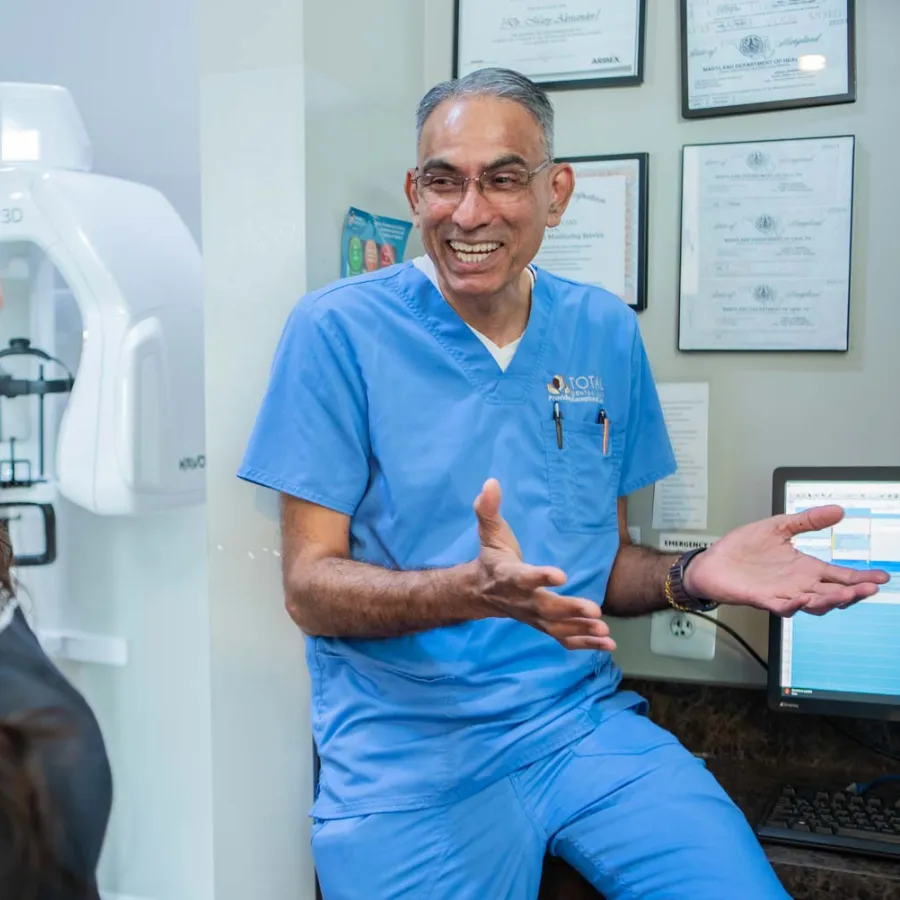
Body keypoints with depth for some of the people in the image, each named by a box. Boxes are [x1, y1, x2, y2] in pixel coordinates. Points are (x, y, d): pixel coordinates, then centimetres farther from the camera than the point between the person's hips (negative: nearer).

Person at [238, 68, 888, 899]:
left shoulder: (606, 333, 6)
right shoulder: (339, 330, -7)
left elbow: (604, 561, 12)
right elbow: (310, 588, -9)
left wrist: (693, 577, -10)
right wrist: (472, 590, -27)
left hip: (581, 718, 3)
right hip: (407, 747, -2)